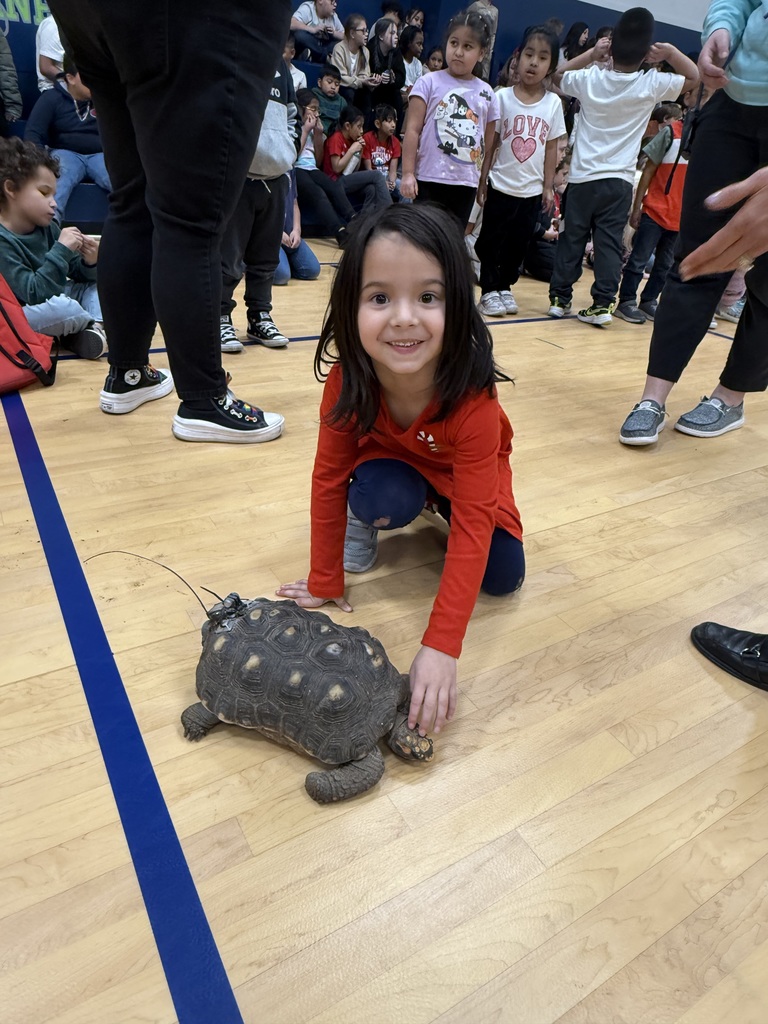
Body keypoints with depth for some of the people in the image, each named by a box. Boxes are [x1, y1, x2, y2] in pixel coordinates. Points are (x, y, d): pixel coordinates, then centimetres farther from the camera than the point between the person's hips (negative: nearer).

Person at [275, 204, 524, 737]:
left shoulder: (473, 398, -40)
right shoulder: (347, 376, -33)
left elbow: (474, 524, -39)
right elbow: (329, 478, -22)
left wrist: (441, 648, -43)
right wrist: (325, 583, -17)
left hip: (463, 470, 1)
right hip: (389, 458, 0)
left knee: (502, 578, -11)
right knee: (380, 498, -35)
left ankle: (437, 508, 16)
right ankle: (367, 523, 3)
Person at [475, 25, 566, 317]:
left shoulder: (554, 103, 0)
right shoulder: (503, 97, -4)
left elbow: (551, 148, 5)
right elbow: (491, 144, -2)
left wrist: (548, 187, 3)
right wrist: (481, 182, -4)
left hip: (532, 190, 2)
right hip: (501, 185, -2)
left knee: (519, 244, 9)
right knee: (491, 241, 4)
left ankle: (505, 287, 24)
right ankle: (489, 290, 15)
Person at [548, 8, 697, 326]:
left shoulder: (590, 78, -3)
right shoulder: (650, 85, -5)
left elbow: (558, 75, 18)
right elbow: (693, 76, 10)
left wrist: (591, 54, 14)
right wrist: (670, 52, 2)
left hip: (583, 177, 1)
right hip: (619, 180, -1)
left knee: (572, 239, 8)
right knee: (609, 243, 1)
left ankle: (559, 297, 10)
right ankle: (602, 303, -4)